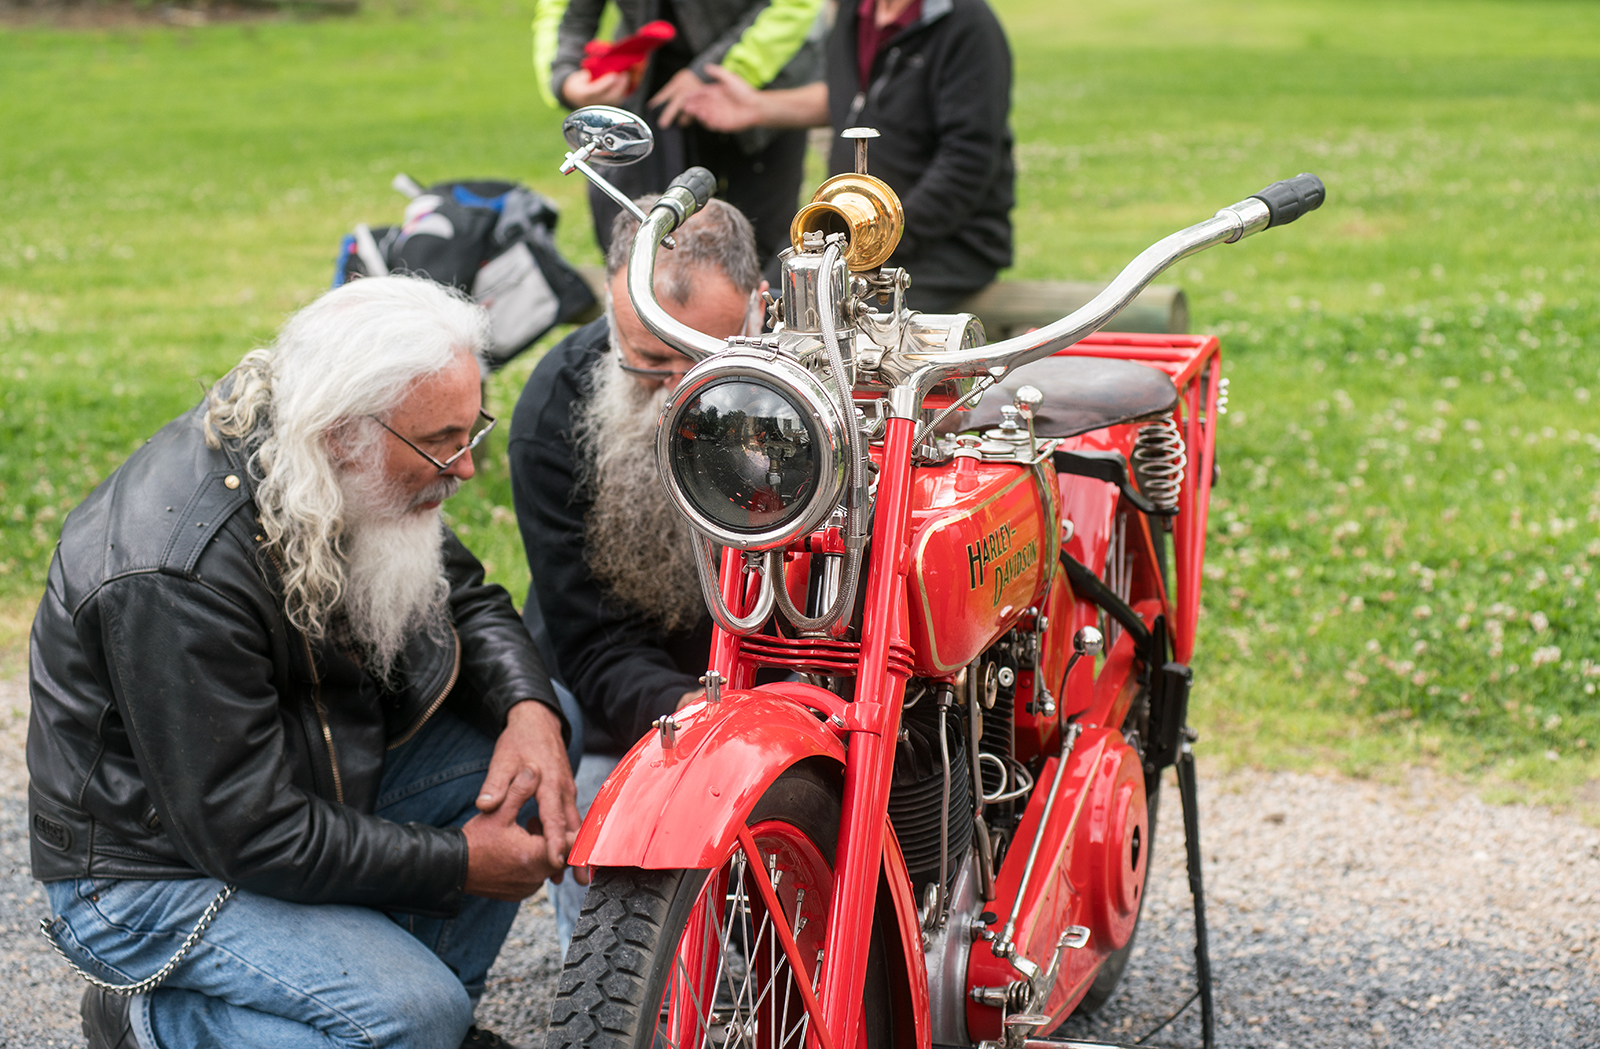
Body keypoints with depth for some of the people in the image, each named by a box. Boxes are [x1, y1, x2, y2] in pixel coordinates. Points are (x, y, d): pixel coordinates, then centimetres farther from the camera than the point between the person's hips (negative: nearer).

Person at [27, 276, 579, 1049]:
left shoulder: (361, 477, -8)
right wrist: (458, 864, -21)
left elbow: (463, 596, 8)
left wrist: (529, 708, -13)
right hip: (160, 871, -8)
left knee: (532, 767, -5)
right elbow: (253, 838, -29)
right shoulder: (178, 578, -34)